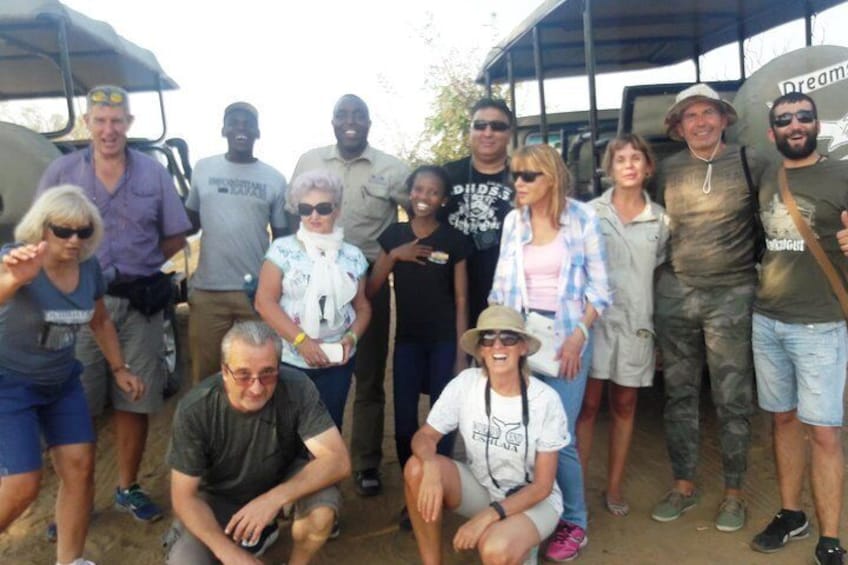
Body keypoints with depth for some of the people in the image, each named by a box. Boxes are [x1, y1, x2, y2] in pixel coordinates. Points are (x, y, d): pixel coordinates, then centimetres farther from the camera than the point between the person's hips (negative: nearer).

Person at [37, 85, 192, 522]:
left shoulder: (153, 172, 5)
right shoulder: (61, 171, 3)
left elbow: (175, 237, 8)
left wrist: (138, 268, -3)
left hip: (140, 302, 1)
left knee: (134, 400, 9)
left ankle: (128, 488, 26)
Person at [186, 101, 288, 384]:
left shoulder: (274, 179, 2)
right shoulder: (203, 169, 5)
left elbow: (282, 236, 7)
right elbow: (190, 220, 16)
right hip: (207, 289, 1)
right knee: (206, 371, 12)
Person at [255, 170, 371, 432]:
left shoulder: (353, 256, 5)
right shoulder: (283, 249, -4)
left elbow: (362, 306, 11)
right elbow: (264, 302, -9)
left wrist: (351, 337, -9)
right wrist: (301, 341, -18)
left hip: (337, 363, 3)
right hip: (289, 360, -2)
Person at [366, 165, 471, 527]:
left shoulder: (454, 240, -2)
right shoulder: (394, 236, 4)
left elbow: (461, 302, -2)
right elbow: (369, 291, 1)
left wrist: (462, 355, -5)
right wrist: (394, 256, -12)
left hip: (444, 341, -2)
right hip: (407, 340, 2)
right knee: (405, 422, 3)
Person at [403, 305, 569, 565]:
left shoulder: (546, 400, -20)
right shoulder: (466, 383, -14)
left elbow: (542, 486, -16)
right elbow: (425, 436, -10)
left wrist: (489, 516, -27)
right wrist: (430, 465, -34)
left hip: (533, 500, -3)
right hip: (480, 487, 4)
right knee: (417, 469, -24)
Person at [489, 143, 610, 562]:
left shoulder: (582, 217, -3)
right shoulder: (513, 220, 7)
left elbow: (599, 286, -3)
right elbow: (501, 284, 9)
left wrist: (579, 335, -13)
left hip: (566, 332, -3)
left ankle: (572, 524, 16)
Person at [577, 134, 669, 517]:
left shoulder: (660, 219, 7)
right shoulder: (591, 212, 0)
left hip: (637, 323, 3)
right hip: (595, 317, -2)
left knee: (624, 406, 11)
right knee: (588, 404, -1)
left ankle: (613, 488, 24)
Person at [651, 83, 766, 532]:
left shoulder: (750, 162, -1)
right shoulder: (667, 170, 7)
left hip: (731, 296, -3)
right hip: (674, 294, 3)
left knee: (732, 400, 5)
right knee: (679, 395, 10)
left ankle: (733, 492, 22)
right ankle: (684, 484, 25)